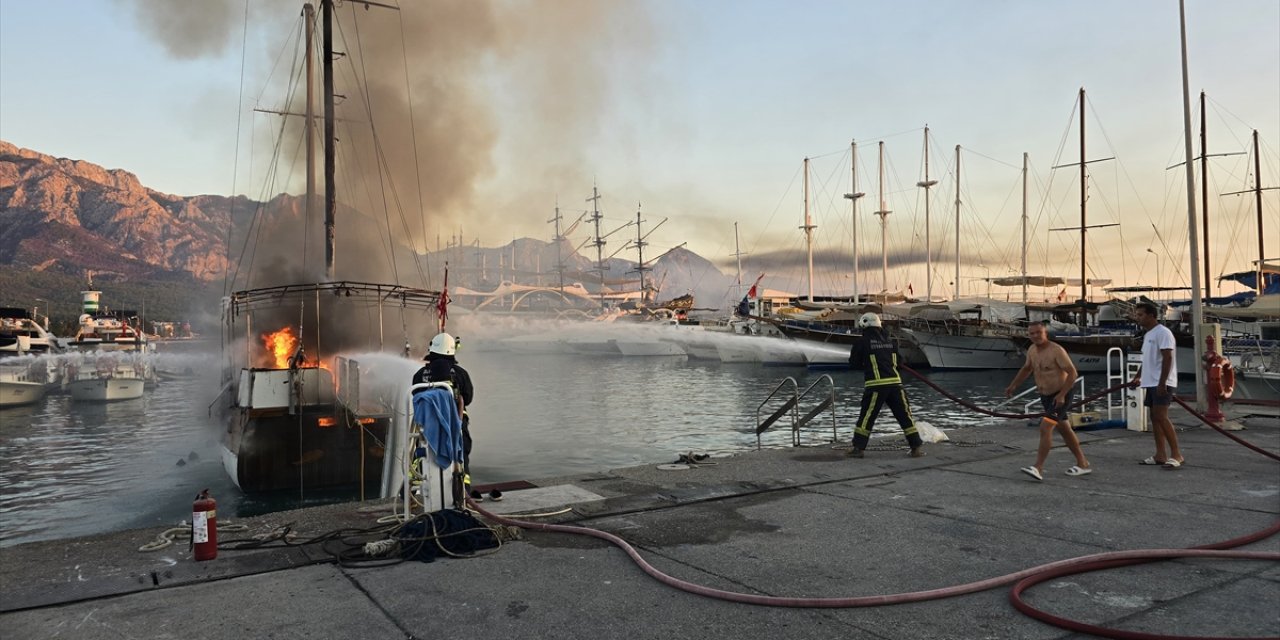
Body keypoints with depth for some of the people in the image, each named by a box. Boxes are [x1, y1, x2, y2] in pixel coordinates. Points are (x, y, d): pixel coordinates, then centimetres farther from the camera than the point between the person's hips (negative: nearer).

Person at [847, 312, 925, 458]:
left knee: (866, 416, 3)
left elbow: (853, 362, 6)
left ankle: (857, 448, 4)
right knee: (904, 415, 9)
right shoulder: (889, 340, 14)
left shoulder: (863, 341, -1)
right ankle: (917, 446, 9)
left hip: (876, 385, -4)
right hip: (894, 382, 4)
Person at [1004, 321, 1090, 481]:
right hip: (1045, 395, 8)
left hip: (1061, 395, -8)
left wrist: (1062, 394, -28)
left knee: (1045, 427, -18)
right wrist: (1013, 385, 15)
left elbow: (1072, 372, -21)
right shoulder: (1032, 350, 3)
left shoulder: (1056, 350, -20)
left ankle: (1038, 468, -19)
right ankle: (1083, 464, 31)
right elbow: (1027, 368, 21)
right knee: (1064, 429, 17)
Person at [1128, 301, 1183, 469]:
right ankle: (1160, 455, 11)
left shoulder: (1162, 332, -12)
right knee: (1155, 418, 8)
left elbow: (1168, 358, -19)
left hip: (1162, 383, -10)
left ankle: (1176, 455, -10)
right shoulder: (1148, 335, 18)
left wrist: (1162, 383, -23)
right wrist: (1137, 377, 21)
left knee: (1161, 417, -14)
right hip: (1151, 383, 10)